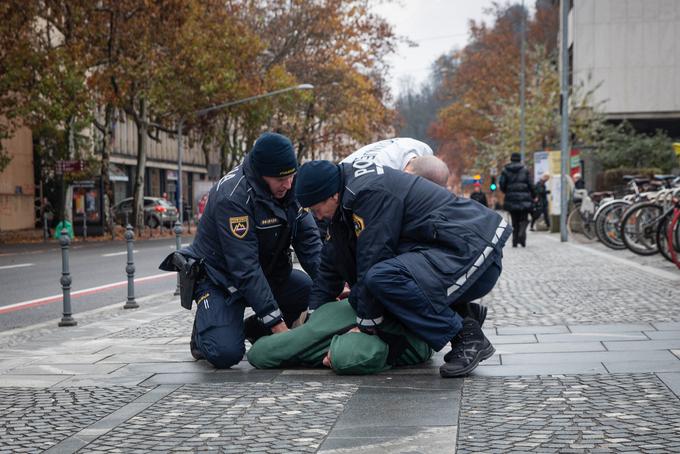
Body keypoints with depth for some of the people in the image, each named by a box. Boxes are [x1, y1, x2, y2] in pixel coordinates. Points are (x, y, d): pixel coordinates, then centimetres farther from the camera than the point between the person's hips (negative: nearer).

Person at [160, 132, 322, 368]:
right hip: (220, 279, -7)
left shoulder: (289, 187, -7)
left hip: (268, 274, 7)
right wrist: (277, 323, -33)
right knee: (226, 354, -27)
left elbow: (310, 242, -5)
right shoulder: (231, 196, -29)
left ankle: (253, 329, 7)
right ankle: (202, 332, 11)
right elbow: (244, 268, -31)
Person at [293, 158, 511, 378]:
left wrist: (365, 325, -13)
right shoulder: (349, 197, 12)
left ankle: (467, 335, -14)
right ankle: (463, 314, 11)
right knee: (359, 296, 8)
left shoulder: (370, 192, -20)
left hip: (472, 252, -10)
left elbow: (372, 259, -21)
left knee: (383, 278, -32)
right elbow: (333, 261, 17)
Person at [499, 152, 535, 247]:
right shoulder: (524, 169, -1)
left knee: (515, 221, 11)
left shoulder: (506, 170, 2)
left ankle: (515, 241, 7)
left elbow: (501, 184, -2)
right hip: (524, 199, -2)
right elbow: (529, 183, -4)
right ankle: (521, 234, -18)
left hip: (511, 199, 2)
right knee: (524, 219, 7)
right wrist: (533, 195, 7)